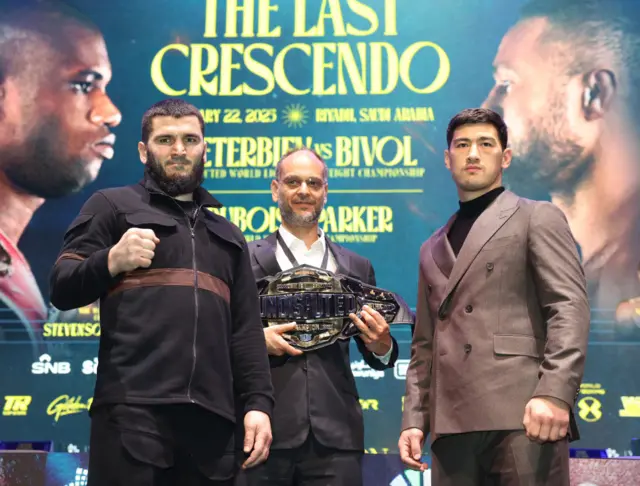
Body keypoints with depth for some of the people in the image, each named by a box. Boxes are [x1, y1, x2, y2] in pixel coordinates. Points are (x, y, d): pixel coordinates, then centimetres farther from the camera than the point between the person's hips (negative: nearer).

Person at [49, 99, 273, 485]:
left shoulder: (227, 235, 25)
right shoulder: (113, 206, 12)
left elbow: (246, 329, 19)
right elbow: (62, 289, 4)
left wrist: (258, 402, 6)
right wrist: (112, 260, -16)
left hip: (213, 416, 4)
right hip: (134, 410, -4)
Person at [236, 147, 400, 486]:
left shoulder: (356, 267, 13)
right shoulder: (244, 259, 4)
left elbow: (377, 355, 14)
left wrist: (380, 345, -6)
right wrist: (255, 340, -16)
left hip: (335, 437, 2)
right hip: (263, 433, -2)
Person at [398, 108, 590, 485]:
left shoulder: (538, 218, 8)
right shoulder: (433, 248, 24)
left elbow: (570, 309, -5)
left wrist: (555, 393, -18)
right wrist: (414, 419, 10)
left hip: (522, 414, -5)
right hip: (452, 424, 5)